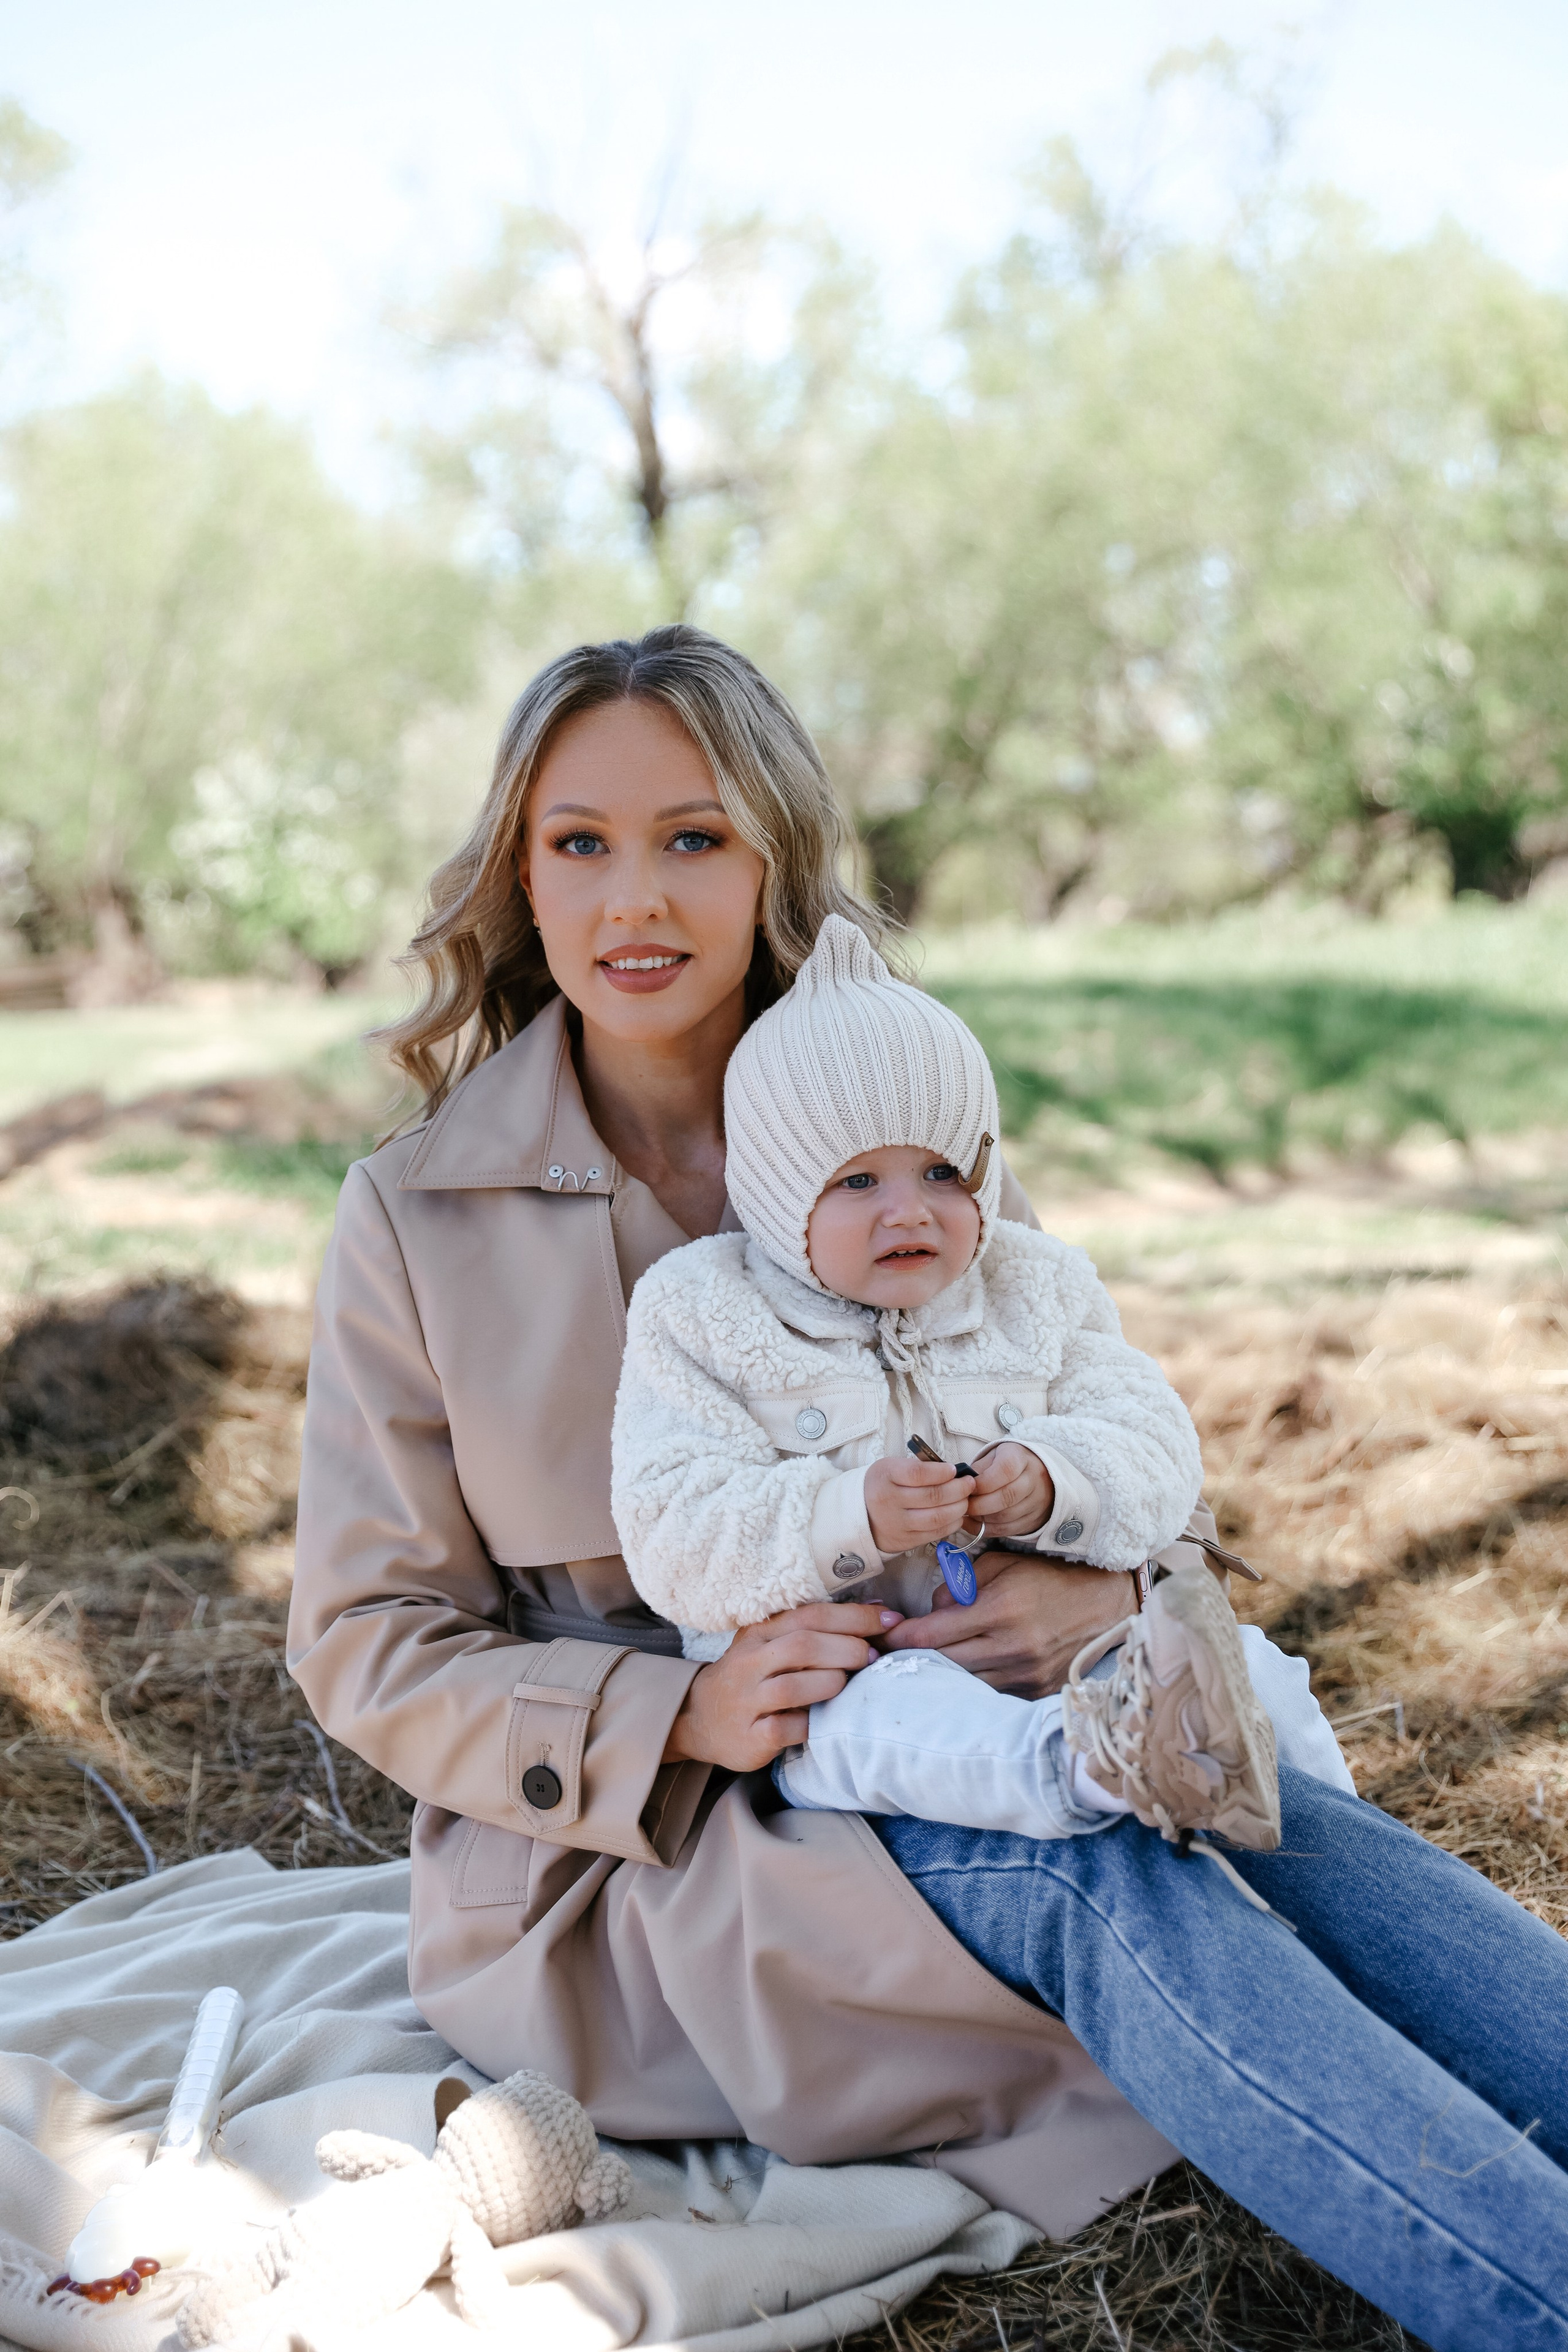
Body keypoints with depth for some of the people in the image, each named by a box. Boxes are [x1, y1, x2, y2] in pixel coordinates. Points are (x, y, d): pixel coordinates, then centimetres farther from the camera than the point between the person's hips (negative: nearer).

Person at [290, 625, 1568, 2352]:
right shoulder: (418, 1214, -5)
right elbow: (369, 1643, -4)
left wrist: (1103, 1587, -18)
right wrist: (681, 1719, -21)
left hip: (954, 1742, 3)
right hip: (620, 1862, -3)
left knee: (1263, 1808, -27)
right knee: (1091, 1879, -31)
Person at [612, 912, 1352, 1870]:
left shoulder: (1036, 1288, 12)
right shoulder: (704, 1318, 0)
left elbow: (1154, 1443, 3)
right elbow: (675, 1539, -11)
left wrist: (1055, 1483, -21)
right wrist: (850, 1517, -28)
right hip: (823, 1678, -5)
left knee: (1252, 1665, -12)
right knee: (887, 1716, -39)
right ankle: (1089, 1769, -64)